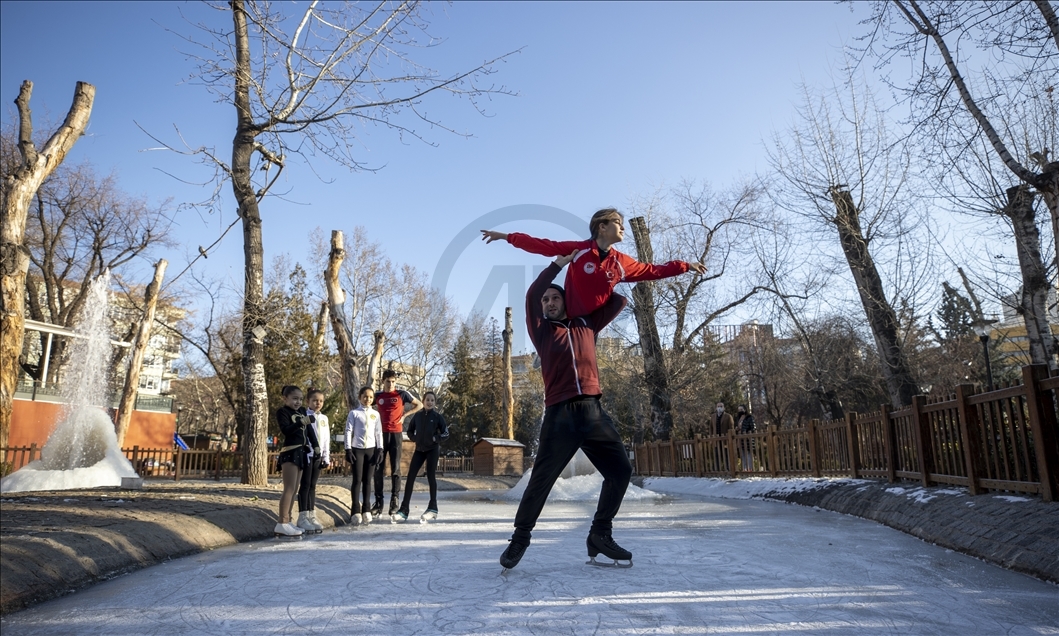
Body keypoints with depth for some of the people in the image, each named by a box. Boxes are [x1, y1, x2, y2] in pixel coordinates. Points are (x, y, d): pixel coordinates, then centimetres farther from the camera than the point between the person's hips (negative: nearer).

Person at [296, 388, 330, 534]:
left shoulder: (324, 418, 14)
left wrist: (326, 457, 12)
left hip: (318, 455, 6)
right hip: (307, 454, -6)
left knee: (312, 485, 10)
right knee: (305, 485, -2)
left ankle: (311, 516, 14)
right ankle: (303, 517, 2)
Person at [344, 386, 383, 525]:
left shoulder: (375, 414, 8)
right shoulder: (354, 413, -1)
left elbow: (379, 432, 8)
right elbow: (348, 431, -3)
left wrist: (380, 449, 1)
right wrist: (348, 449, -9)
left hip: (371, 449, 3)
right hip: (357, 449, -3)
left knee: (367, 480, 7)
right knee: (357, 480, -4)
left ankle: (366, 510, 13)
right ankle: (355, 512, 0)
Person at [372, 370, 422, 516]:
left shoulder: (402, 394, 0)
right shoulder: (377, 396, 7)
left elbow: (419, 405, 8)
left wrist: (405, 415, -1)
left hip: (396, 434, -2)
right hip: (381, 434, 2)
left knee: (395, 468, 0)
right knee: (378, 468, 2)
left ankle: (394, 501, 5)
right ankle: (378, 501, 9)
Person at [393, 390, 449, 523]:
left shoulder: (438, 417, -4)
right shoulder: (417, 416, 5)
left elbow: (446, 434, -2)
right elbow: (410, 431, 16)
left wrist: (435, 438, -14)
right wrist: (415, 438, 0)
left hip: (433, 449, -3)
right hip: (419, 449, 3)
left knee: (431, 476, -4)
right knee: (410, 476, -3)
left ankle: (433, 508, 5)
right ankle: (404, 509, 1)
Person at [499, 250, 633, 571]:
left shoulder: (586, 325, 20)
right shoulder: (541, 331, 13)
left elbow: (618, 301, 25)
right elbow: (531, 295, -1)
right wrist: (558, 263, 3)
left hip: (593, 411, 3)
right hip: (560, 415, -3)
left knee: (620, 470, 0)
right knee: (542, 479, -2)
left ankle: (600, 534, 14)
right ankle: (520, 537, 15)